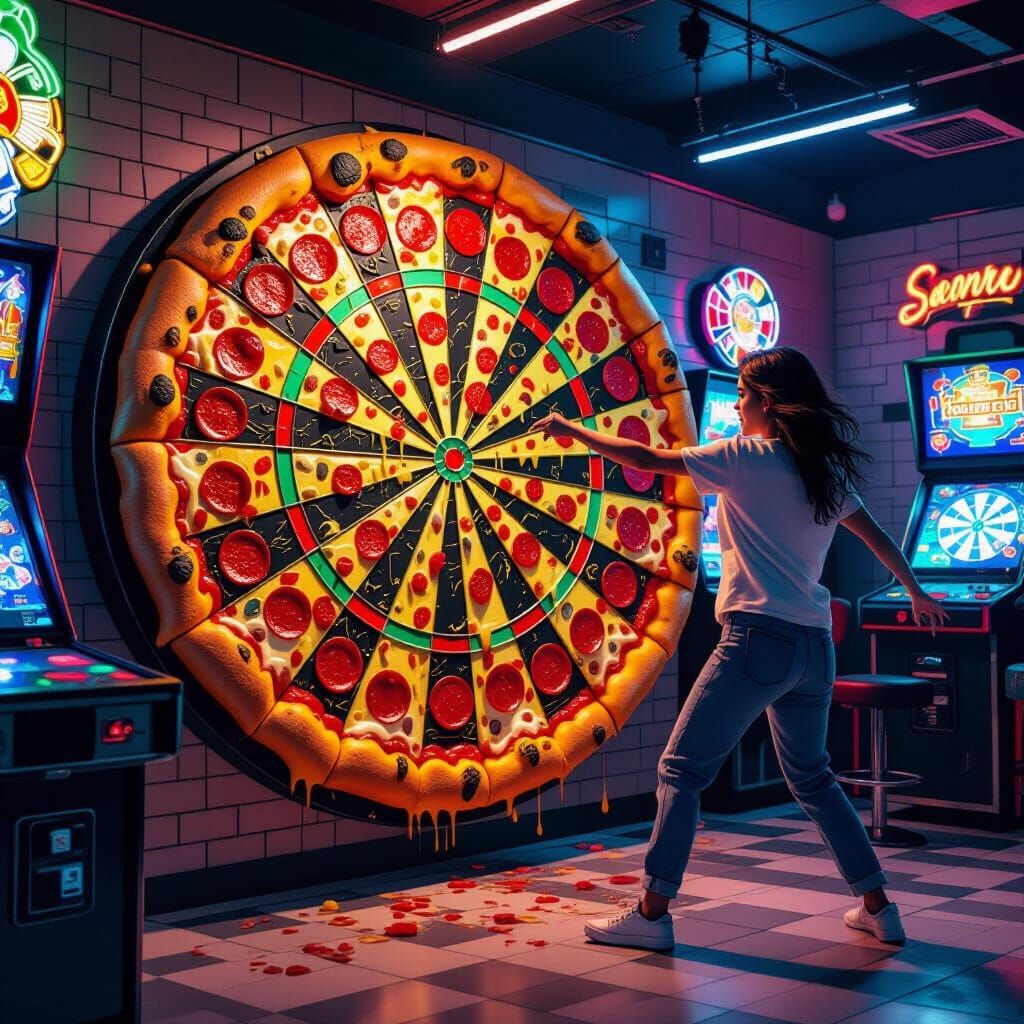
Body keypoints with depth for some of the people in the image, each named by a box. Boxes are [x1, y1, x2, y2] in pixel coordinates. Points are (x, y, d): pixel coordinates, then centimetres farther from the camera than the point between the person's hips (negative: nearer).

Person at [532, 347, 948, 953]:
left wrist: (575, 432, 9)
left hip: (759, 637, -7)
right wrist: (916, 592, 40)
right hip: (815, 646, 8)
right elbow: (879, 539, 23)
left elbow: (646, 459, -2)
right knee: (811, 777, 22)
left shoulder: (748, 457, -5)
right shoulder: (829, 470, 13)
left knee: (682, 769, -1)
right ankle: (878, 907, 25)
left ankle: (653, 913, -1)